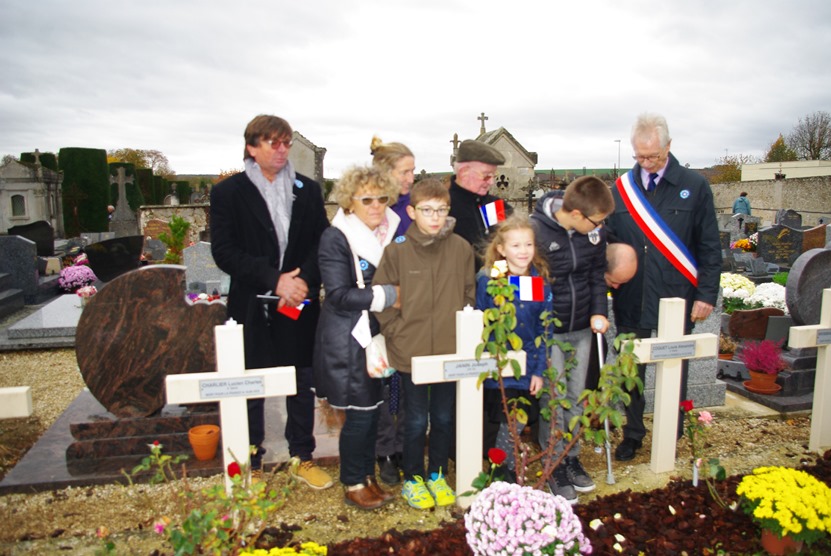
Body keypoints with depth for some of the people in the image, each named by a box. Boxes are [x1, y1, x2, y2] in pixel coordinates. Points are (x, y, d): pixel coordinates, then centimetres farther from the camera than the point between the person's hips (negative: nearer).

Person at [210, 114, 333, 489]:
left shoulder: (308, 190, 8)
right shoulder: (228, 192, 0)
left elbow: (322, 244, 4)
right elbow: (224, 251, -8)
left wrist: (304, 279, -15)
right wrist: (274, 280, -18)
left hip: (300, 306, 3)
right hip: (252, 308, -2)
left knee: (302, 385, 12)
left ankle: (302, 458, 30)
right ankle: (250, 465, 26)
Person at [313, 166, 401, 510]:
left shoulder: (390, 234, 8)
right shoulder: (336, 238, -12)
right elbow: (339, 294, -19)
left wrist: (398, 295, 0)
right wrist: (387, 296, -21)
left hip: (379, 335, 6)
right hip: (348, 340, -6)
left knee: (372, 409, 13)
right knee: (359, 413, 1)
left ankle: (368, 476, 31)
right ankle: (353, 485, 21)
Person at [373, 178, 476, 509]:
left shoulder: (461, 249, -2)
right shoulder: (397, 250, -8)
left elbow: (470, 296, 6)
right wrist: (397, 332, -7)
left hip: (451, 351, 2)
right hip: (410, 352, -2)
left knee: (443, 417, 16)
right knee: (416, 420, 11)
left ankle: (438, 475, 36)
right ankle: (412, 478, 31)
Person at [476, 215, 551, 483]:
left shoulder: (541, 280, 0)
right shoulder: (487, 280, -9)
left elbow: (544, 330, 2)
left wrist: (539, 369, -1)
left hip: (529, 367, 3)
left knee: (523, 419, 9)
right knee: (512, 421, 2)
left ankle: (504, 464, 35)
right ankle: (504, 467, 29)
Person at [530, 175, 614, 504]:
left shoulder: (595, 230, -4)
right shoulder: (535, 230, -21)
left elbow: (598, 275, 10)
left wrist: (599, 311, -2)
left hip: (582, 328, 5)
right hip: (548, 331, -5)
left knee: (576, 396, 15)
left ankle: (572, 456, 34)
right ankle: (555, 465, 21)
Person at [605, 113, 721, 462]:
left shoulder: (694, 187, -2)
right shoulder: (621, 188, 3)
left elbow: (709, 248, 0)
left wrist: (706, 295, -5)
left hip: (677, 298, -2)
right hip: (630, 300, 2)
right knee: (630, 371, 12)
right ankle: (632, 434, 30)